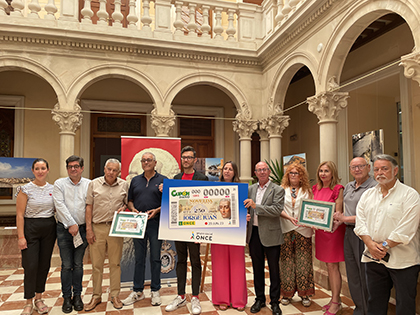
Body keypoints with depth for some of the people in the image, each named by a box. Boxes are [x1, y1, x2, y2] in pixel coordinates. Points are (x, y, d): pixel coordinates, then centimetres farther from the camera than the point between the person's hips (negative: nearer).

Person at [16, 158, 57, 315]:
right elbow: (20, 214, -7)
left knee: (44, 264, 10)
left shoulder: (53, 188, 5)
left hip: (49, 228, 4)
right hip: (30, 227, -3)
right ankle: (29, 302, 14)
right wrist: (21, 236, -12)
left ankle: (39, 298, 25)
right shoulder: (26, 189, -6)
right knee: (30, 266, -2)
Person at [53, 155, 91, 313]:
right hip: (64, 229, 0)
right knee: (66, 265, 4)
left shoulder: (89, 184, 3)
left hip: (82, 228, 1)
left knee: (78, 264, 8)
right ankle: (66, 297, 16)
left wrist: (88, 227, -6)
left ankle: (77, 296, 20)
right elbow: (60, 205, -7)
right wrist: (71, 224, -12)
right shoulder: (59, 183, 2)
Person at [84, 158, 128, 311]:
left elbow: (126, 202, 16)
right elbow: (89, 206, 2)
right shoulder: (94, 184, 3)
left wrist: (123, 208, -8)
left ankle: (115, 295, 20)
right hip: (97, 227, 0)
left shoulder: (123, 185, 6)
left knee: (115, 262, 7)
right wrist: (88, 229, -2)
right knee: (96, 263, 7)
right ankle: (96, 296, 22)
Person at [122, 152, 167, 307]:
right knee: (139, 258, 10)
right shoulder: (135, 180, 13)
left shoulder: (162, 180, 2)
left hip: (155, 223, -3)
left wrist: (157, 210, -15)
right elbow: (129, 201, 16)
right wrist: (133, 210, -3)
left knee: (155, 258, 5)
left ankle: (155, 291, 18)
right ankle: (137, 291, 22)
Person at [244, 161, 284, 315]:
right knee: (257, 268, 15)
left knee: (274, 269, 8)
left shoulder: (278, 190, -6)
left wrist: (256, 206, -24)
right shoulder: (250, 189, 9)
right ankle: (260, 299, 30)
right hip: (253, 233, 4)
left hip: (270, 234, -4)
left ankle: (275, 302, 23)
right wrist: (245, 215, -6)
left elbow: (277, 210, -17)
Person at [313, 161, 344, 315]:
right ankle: (335, 298, 26)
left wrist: (333, 223, -26)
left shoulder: (338, 189, -9)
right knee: (329, 266, 14)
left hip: (333, 230, -6)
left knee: (333, 266, 0)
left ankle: (336, 302, 13)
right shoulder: (316, 189, 8)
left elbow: (338, 213, -10)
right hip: (320, 230, 6)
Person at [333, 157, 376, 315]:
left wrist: (345, 218, -15)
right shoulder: (348, 187, 13)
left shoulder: (374, 187, -12)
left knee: (365, 275, 1)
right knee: (352, 274, 15)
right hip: (348, 233, 7)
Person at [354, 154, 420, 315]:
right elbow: (360, 222, 5)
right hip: (373, 258, 5)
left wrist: (384, 246, -14)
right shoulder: (367, 195, 10)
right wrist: (370, 244, -10)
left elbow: (406, 229, -15)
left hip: (402, 261, -5)